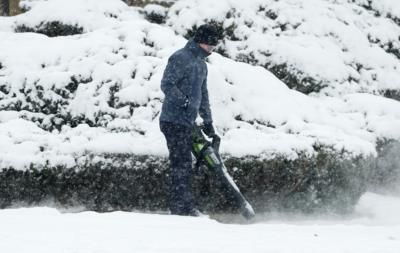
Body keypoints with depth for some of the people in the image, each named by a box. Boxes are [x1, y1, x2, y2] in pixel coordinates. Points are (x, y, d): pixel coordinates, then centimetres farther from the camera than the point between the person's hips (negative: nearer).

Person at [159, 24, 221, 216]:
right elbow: (167, 85, -18)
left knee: (184, 165, 10)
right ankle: (181, 207, -10)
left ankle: (186, 207, 14)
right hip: (174, 121, -9)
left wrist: (208, 123, 28)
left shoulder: (201, 64, 21)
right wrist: (185, 102, -25)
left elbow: (203, 95, 29)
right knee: (181, 164, -11)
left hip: (187, 123, 9)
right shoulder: (180, 58, -9)